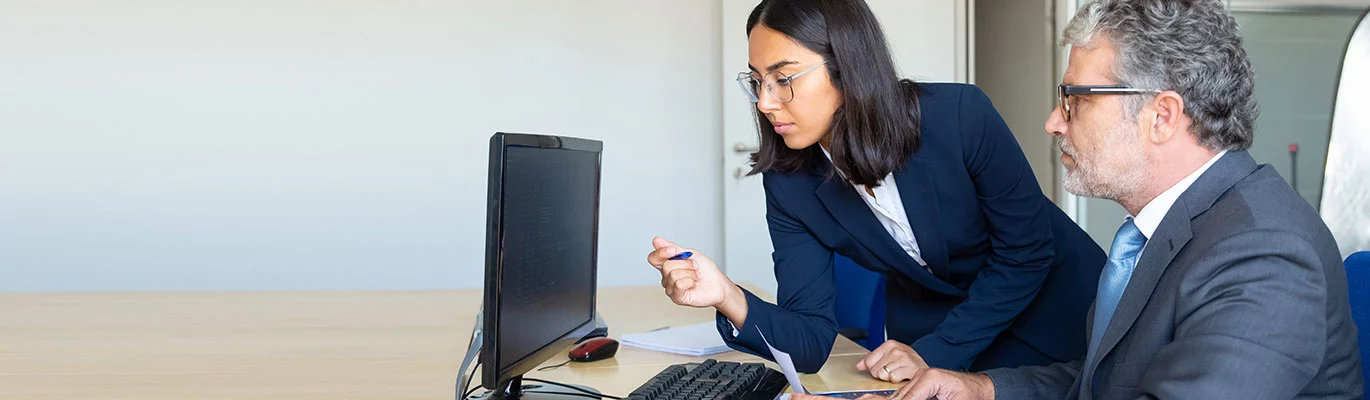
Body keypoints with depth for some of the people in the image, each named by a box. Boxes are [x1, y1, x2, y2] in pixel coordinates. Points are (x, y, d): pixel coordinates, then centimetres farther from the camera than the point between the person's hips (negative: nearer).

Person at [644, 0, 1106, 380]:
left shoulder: (959, 114, -29)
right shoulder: (789, 184, -18)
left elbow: (1027, 251, -19)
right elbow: (811, 341, -20)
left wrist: (937, 352, -26)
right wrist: (729, 298, -39)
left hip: (1056, 304, -2)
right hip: (926, 323, 2)